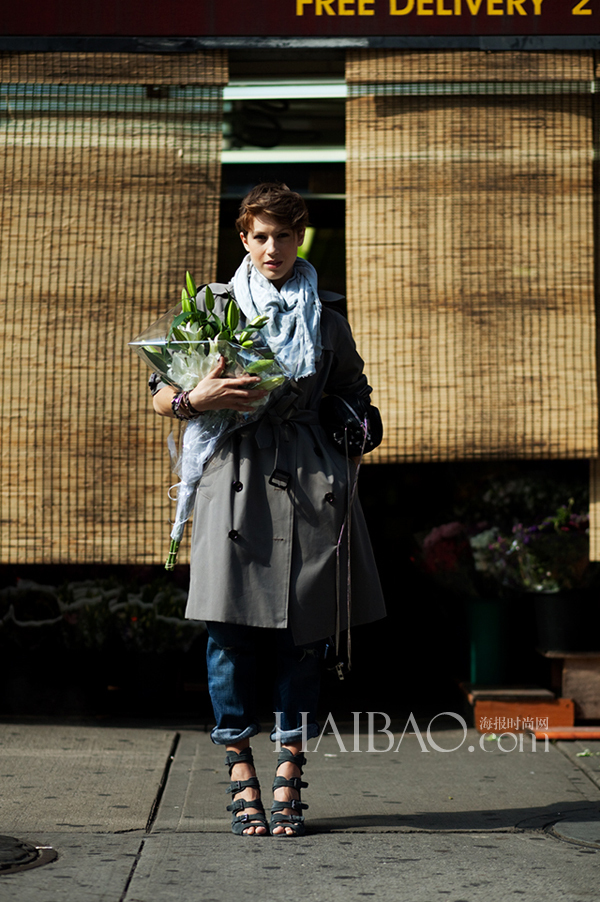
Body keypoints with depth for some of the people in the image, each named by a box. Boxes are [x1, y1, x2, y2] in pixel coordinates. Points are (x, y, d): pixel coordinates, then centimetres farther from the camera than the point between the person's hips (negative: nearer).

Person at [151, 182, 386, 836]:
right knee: (232, 628, -5)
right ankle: (241, 776, 6)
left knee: (303, 631, 0)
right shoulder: (213, 306, 10)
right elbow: (160, 397, 9)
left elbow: (354, 401, 21)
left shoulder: (325, 317, 15)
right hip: (235, 480, -1)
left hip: (310, 485, 2)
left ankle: (288, 779, 7)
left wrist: (343, 475, 8)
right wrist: (195, 399, -12)